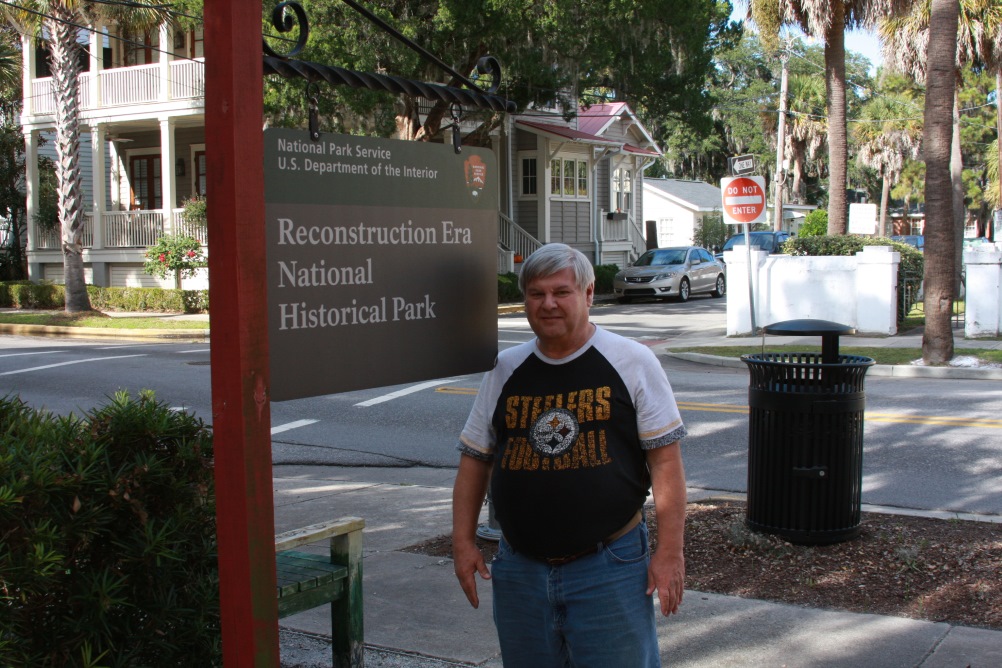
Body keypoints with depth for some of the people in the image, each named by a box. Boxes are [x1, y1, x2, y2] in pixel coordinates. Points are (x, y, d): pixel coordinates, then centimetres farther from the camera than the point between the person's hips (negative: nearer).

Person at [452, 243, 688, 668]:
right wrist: (463, 541, 5)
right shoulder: (504, 370, 8)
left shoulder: (633, 362, -2)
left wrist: (670, 550, -10)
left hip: (610, 567, -3)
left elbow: (665, 459, -4)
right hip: (520, 569, 4)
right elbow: (474, 459, 13)